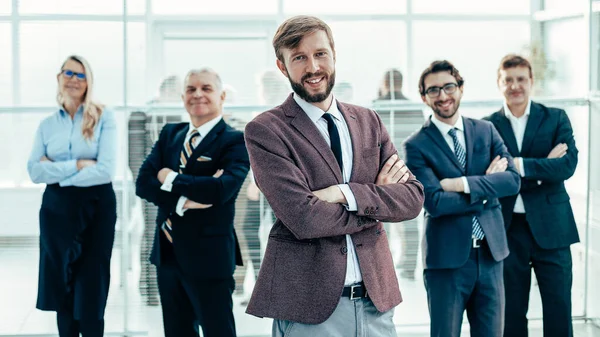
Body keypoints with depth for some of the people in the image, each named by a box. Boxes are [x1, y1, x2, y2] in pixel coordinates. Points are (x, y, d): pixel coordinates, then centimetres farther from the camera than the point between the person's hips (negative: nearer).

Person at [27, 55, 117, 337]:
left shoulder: (104, 118, -2)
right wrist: (77, 165, -14)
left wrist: (56, 171, -8)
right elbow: (35, 171, -4)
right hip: (57, 208, 3)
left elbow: (105, 170, -13)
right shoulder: (47, 124, 8)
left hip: (96, 208, -3)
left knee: (91, 293, 0)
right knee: (62, 289, 7)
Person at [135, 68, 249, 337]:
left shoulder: (235, 141, -9)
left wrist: (170, 179, -13)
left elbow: (222, 189, -26)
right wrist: (183, 201, -19)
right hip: (167, 253, 6)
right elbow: (143, 183, -2)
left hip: (209, 255, -6)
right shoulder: (170, 134, 10)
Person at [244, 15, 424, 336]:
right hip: (308, 306, -4)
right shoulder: (264, 130, -6)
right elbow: (303, 218, -17)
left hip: (376, 298, 4)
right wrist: (376, 198, -5)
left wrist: (346, 194, -13)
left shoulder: (368, 121, 10)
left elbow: (413, 198, 1)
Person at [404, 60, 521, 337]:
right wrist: (487, 185, -9)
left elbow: (513, 179, -5)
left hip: (491, 253, 4)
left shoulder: (486, 131, 7)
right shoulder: (417, 146, -6)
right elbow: (434, 202, -17)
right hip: (447, 259, -4)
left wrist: (463, 184, -16)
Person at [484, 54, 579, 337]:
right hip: (508, 229, 0)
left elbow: (567, 165, -10)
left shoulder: (556, 119, 5)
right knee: (511, 313, 9)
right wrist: (544, 167, -14)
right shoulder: (488, 126, 4)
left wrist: (520, 165, -19)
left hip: (551, 227, 0)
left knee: (559, 311, 2)